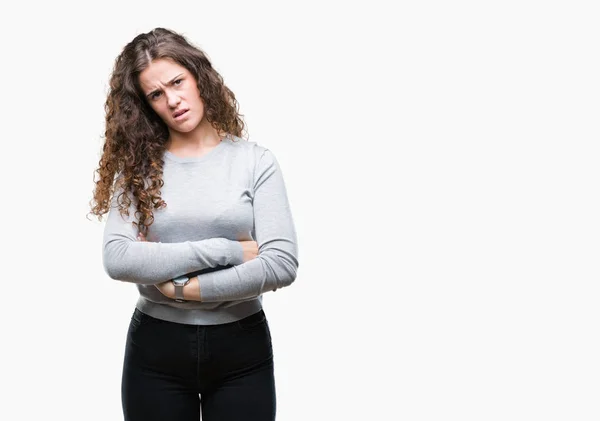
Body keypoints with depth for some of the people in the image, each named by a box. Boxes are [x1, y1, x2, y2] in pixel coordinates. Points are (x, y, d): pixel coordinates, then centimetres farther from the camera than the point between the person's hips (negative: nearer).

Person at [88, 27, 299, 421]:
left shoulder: (255, 160, -4)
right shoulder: (136, 166, 0)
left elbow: (283, 264, -13)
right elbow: (117, 258, -14)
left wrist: (183, 288, -14)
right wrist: (226, 250, -17)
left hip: (241, 347, -1)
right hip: (155, 347, 1)